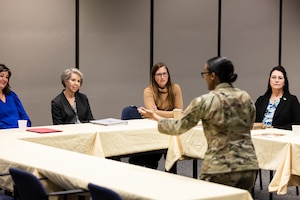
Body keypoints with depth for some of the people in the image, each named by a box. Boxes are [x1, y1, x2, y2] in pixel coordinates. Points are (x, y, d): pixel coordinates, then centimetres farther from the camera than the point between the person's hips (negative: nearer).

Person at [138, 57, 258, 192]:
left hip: (221, 168, -5)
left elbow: (178, 127, 1)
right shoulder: (246, 97, 7)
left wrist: (154, 116, 17)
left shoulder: (205, 101, -8)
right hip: (248, 164, 5)